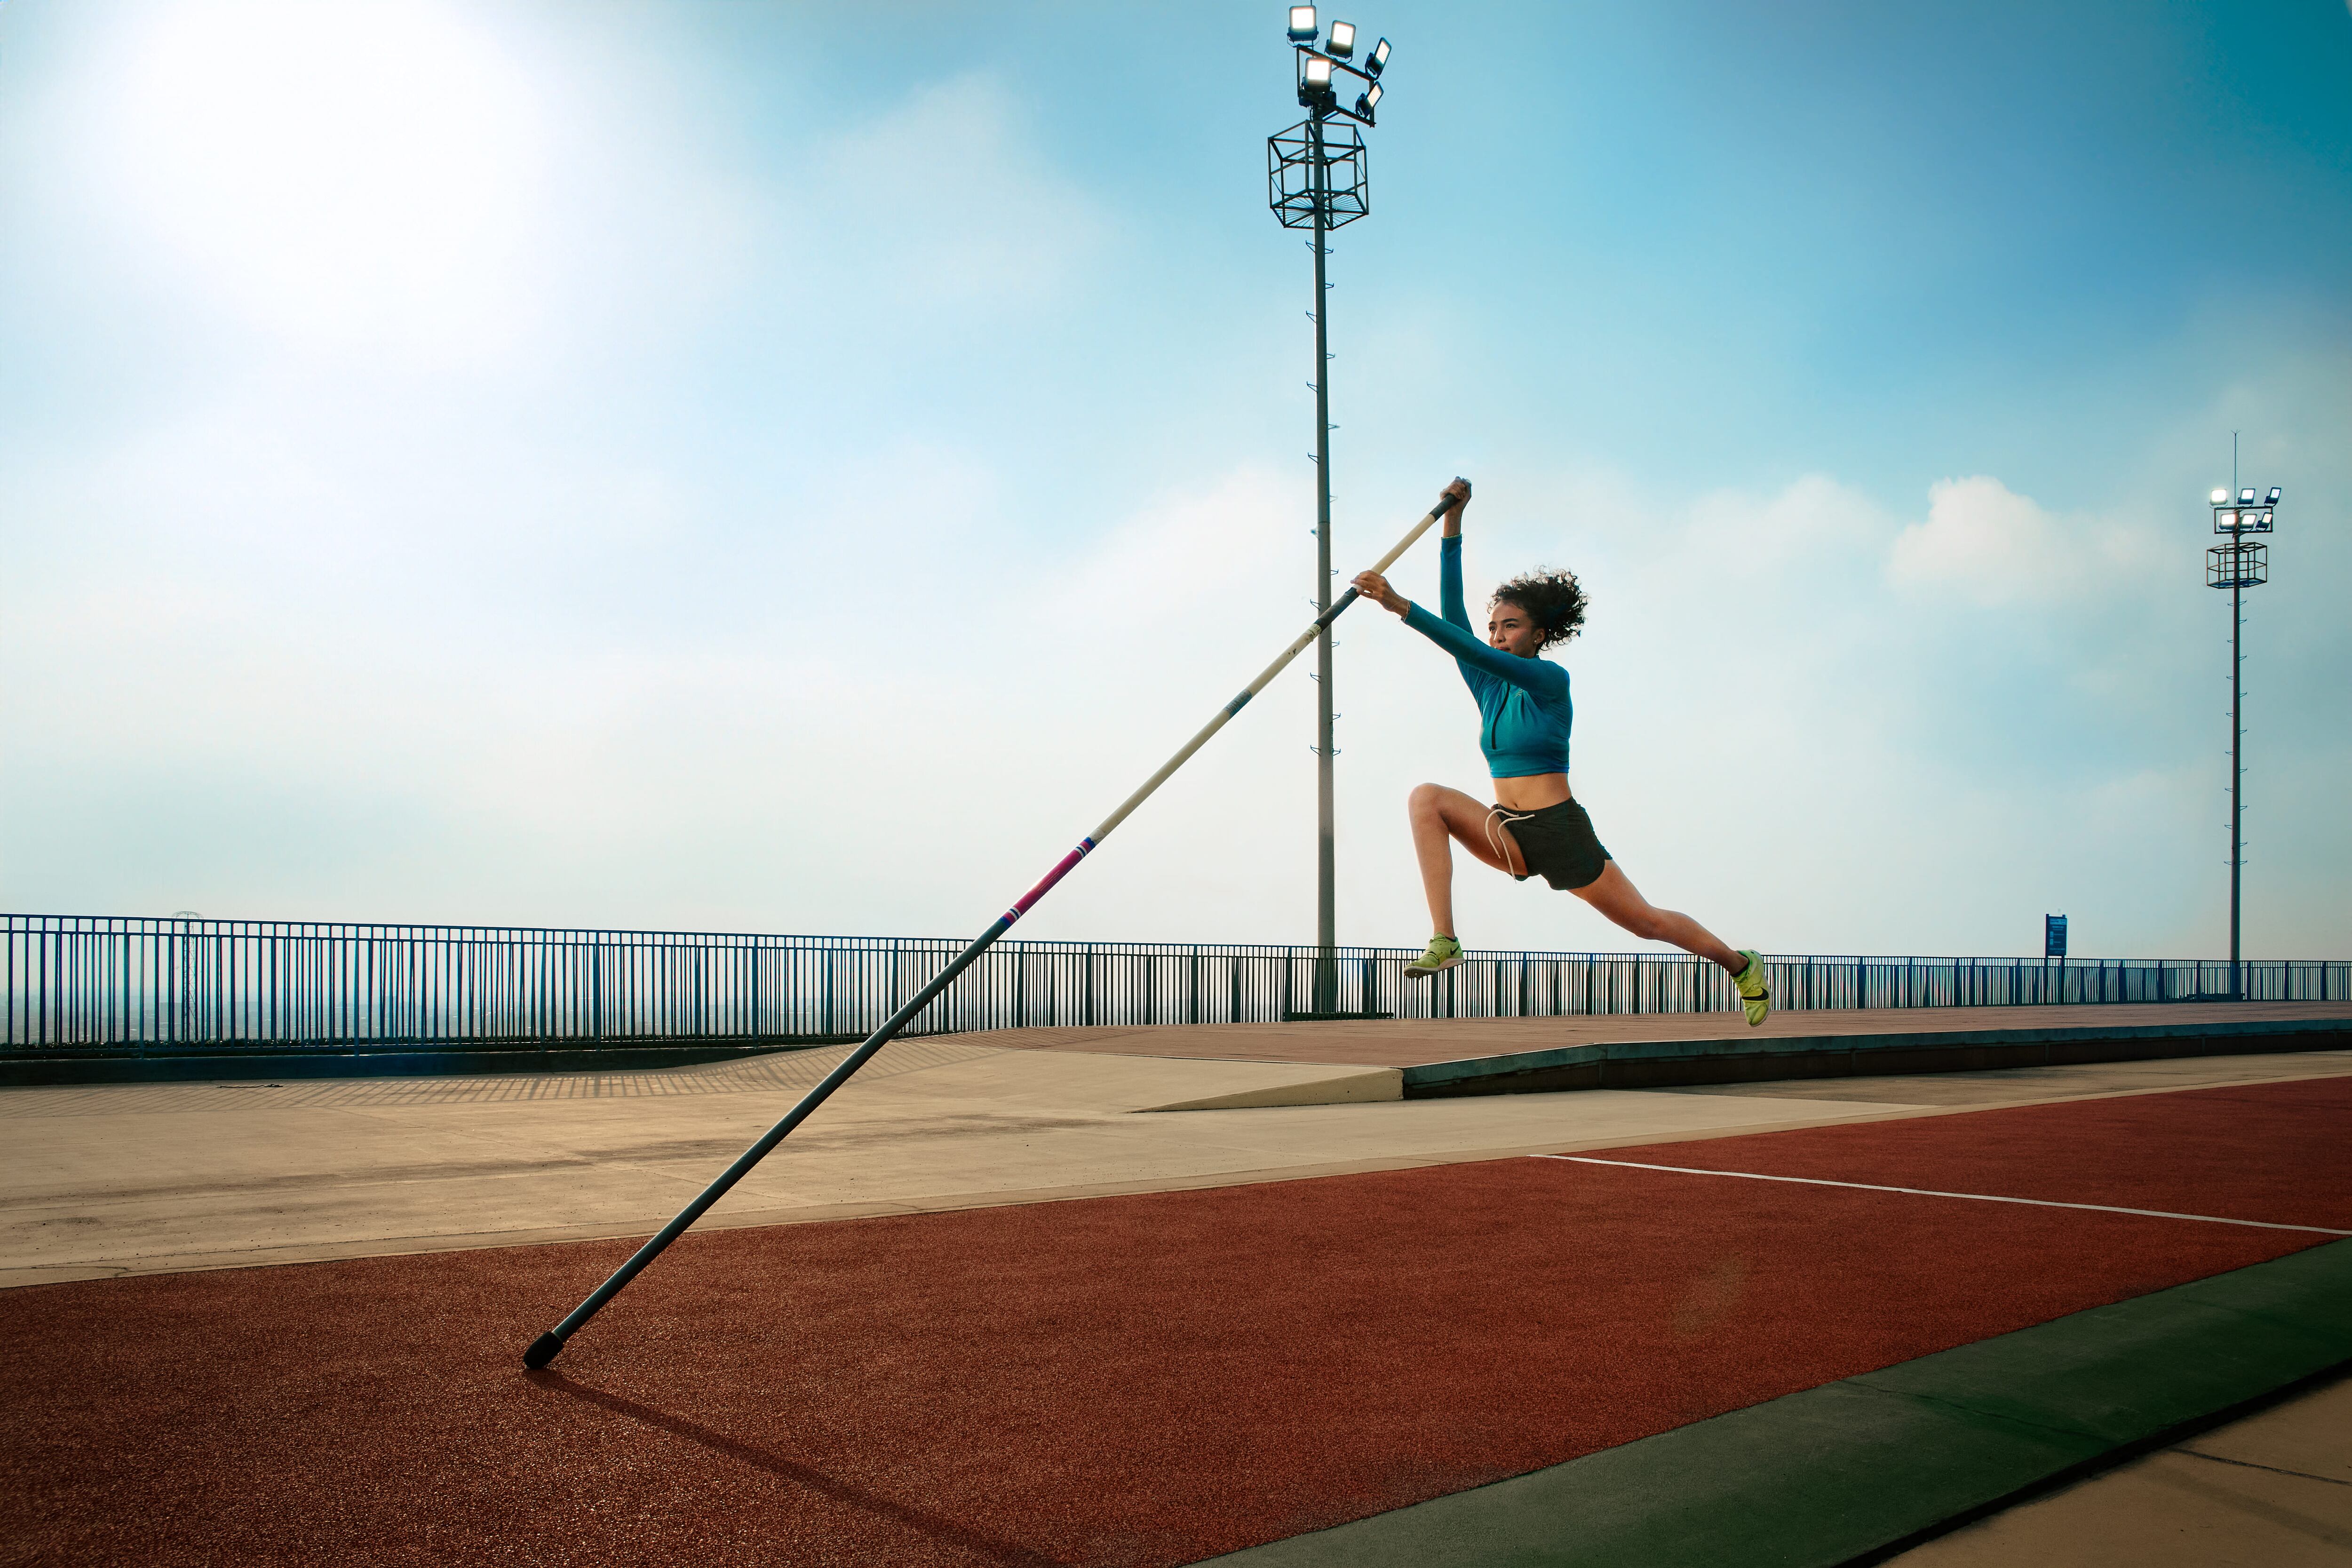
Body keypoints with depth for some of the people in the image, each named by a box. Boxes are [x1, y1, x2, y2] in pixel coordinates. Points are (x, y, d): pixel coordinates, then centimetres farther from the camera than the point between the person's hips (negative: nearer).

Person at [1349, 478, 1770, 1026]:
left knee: (1647, 923, 5)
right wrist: (1453, 523, -8)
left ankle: (1742, 964, 34)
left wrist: (1400, 606, -32)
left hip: (1561, 832, -5)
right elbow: (1455, 619, -2)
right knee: (1427, 799, -19)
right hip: (1508, 832, 5)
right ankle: (1444, 941, -24)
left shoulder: (1551, 679, -11)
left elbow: (1473, 652, -24)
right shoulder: (1489, 688, 7)